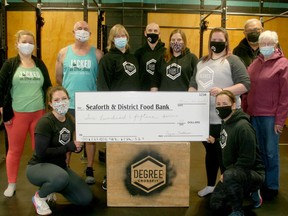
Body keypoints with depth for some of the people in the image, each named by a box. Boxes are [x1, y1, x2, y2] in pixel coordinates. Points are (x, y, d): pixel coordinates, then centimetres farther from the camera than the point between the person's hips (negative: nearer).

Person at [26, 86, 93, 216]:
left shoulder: (70, 120, 1)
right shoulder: (45, 122, -22)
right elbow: (41, 152, -27)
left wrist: (77, 146, -10)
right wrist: (68, 147, -25)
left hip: (59, 165, 7)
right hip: (38, 166, -7)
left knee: (86, 198, 0)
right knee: (61, 177, -41)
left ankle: (50, 185, 18)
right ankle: (39, 197, -8)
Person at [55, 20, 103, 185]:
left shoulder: (97, 54, 0)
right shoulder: (64, 53, 4)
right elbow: (59, 77, 9)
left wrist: (89, 89, 2)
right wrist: (71, 88, 9)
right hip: (68, 103, 1)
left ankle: (90, 171, 21)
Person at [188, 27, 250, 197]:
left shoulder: (232, 61, -6)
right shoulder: (202, 62, 15)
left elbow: (246, 84, -14)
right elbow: (193, 84, 21)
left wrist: (223, 91, -26)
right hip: (204, 117, 6)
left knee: (224, 154, 3)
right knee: (210, 151, 17)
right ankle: (211, 185, 31)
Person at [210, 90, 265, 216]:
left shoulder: (243, 127, -25)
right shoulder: (225, 123, 3)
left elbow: (247, 160, -26)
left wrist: (226, 174, -23)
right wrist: (215, 142, 4)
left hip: (253, 172, -9)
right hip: (233, 171, 9)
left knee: (229, 175, -41)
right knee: (215, 205, 9)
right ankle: (250, 190, 23)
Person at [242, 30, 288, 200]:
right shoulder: (255, 63, 12)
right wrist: (244, 110, 5)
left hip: (270, 116, -5)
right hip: (254, 114, 5)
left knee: (271, 152, 3)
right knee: (258, 151, 12)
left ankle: (272, 186, 18)